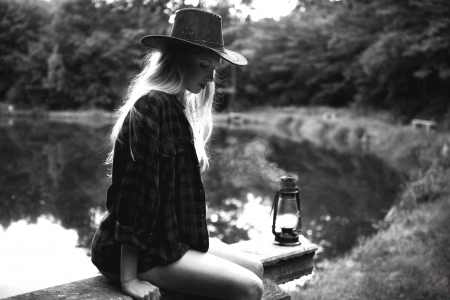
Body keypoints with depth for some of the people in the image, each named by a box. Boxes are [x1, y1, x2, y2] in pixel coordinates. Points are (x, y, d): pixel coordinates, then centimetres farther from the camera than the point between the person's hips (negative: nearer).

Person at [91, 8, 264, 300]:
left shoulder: (179, 106, 10)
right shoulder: (152, 106, -19)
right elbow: (136, 189, -23)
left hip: (171, 237, 9)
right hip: (142, 249, -9)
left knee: (254, 268, 10)